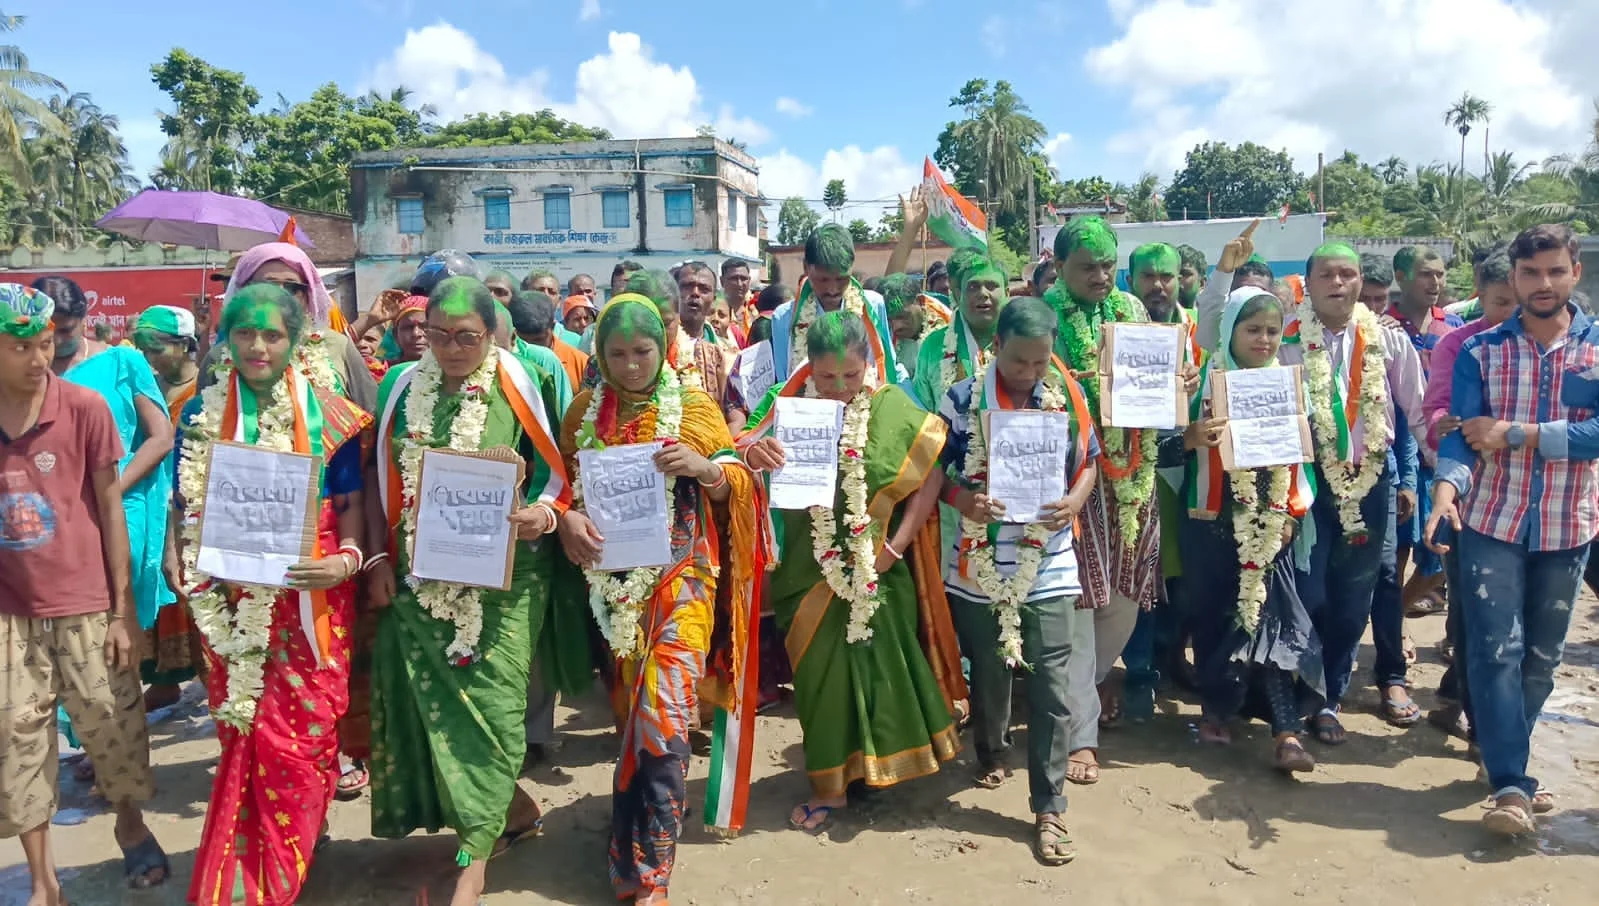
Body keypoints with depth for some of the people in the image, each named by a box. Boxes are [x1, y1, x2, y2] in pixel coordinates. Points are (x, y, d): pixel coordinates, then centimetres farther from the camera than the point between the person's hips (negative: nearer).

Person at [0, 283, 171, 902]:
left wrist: (124, 610, -3)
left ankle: (131, 823, 36)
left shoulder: (85, 408, -7)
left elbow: (110, 509, -2)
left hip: (86, 608, -1)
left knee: (113, 729, 9)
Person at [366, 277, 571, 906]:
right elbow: (384, 479, 12)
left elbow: (555, 468, 2)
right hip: (423, 572, 4)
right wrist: (379, 558, 7)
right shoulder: (403, 387, 5)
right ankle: (514, 810, 27)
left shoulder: (515, 386, -5)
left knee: (489, 695, -2)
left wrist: (541, 513, -17)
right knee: (435, 695, 5)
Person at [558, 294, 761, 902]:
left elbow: (736, 487, -1)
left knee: (663, 714, -12)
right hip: (615, 581, 3)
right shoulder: (585, 410, 7)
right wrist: (568, 516, -14)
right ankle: (634, 850, 31)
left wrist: (706, 468, -23)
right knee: (632, 712, 11)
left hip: (681, 577, -3)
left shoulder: (695, 408, 0)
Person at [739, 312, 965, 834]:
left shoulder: (894, 409, -9)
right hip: (810, 571, 2)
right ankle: (828, 784, 30)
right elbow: (744, 453, -11)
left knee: (880, 665, 10)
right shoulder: (790, 405, -6)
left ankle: (880, 765, 33)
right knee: (820, 673, 12)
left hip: (876, 571, -1)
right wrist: (754, 452, -35)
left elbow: (930, 478, -7)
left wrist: (896, 545, -12)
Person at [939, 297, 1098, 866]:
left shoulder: (1068, 397, 0)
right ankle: (991, 753, 46)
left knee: (1057, 693, -1)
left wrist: (1074, 502, -10)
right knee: (988, 675, 18)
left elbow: (1088, 462, 10)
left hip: (1050, 570, 1)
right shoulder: (962, 398, -6)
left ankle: (1049, 807, 13)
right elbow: (932, 468, -1)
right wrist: (964, 500, -20)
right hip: (980, 568, 0)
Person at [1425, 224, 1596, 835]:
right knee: (1496, 648, -8)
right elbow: (1461, 431, -10)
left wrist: (1515, 433, -19)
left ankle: (1503, 758, 30)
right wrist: (1447, 484, -28)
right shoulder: (1480, 350, 0)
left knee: (1541, 657, 12)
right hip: (1491, 522, -2)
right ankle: (1510, 783, -3)